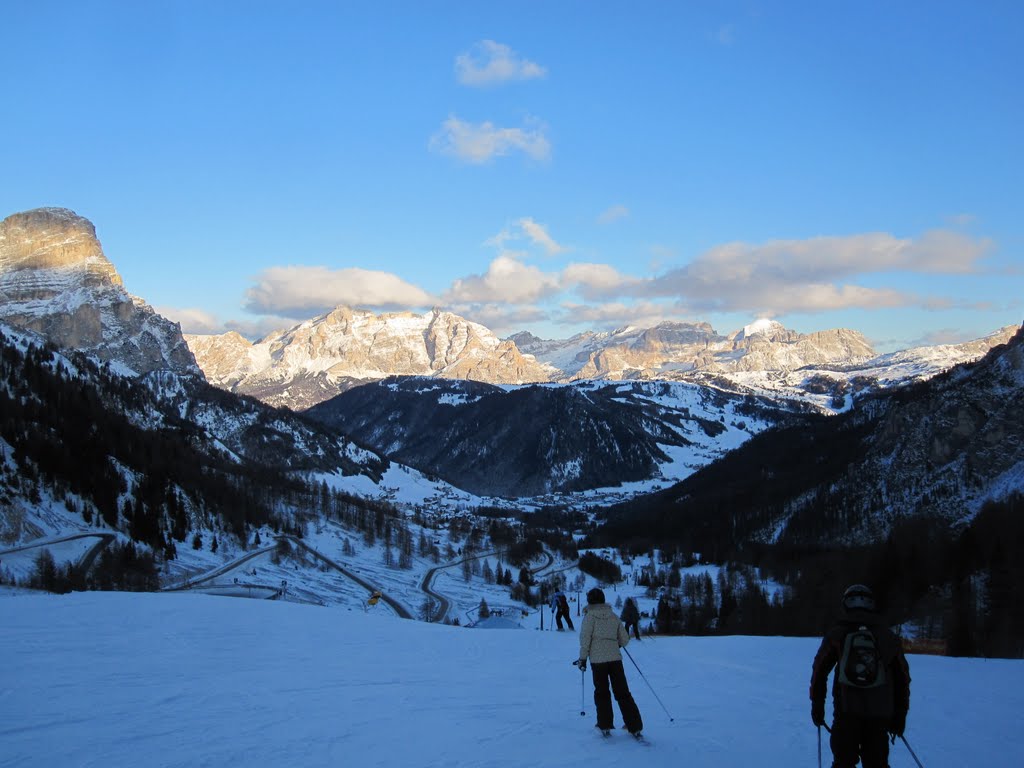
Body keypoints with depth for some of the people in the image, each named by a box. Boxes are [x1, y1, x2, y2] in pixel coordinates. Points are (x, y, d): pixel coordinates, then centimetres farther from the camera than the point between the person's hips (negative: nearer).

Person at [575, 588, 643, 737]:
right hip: (615, 658, 3)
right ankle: (635, 727, 3)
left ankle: (605, 725, 13)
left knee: (601, 692, 11)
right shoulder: (614, 616, 9)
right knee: (622, 692, 6)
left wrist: (583, 658, 1)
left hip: (598, 659, -3)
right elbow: (624, 639, 10)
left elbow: (585, 639, -6)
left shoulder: (590, 616, -2)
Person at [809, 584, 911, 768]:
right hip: (879, 713, 1)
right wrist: (900, 714, 17)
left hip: (846, 711, -1)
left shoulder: (837, 634, 4)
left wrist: (817, 704, 10)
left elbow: (820, 670, 2)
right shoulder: (887, 635, 9)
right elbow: (902, 677, 10)